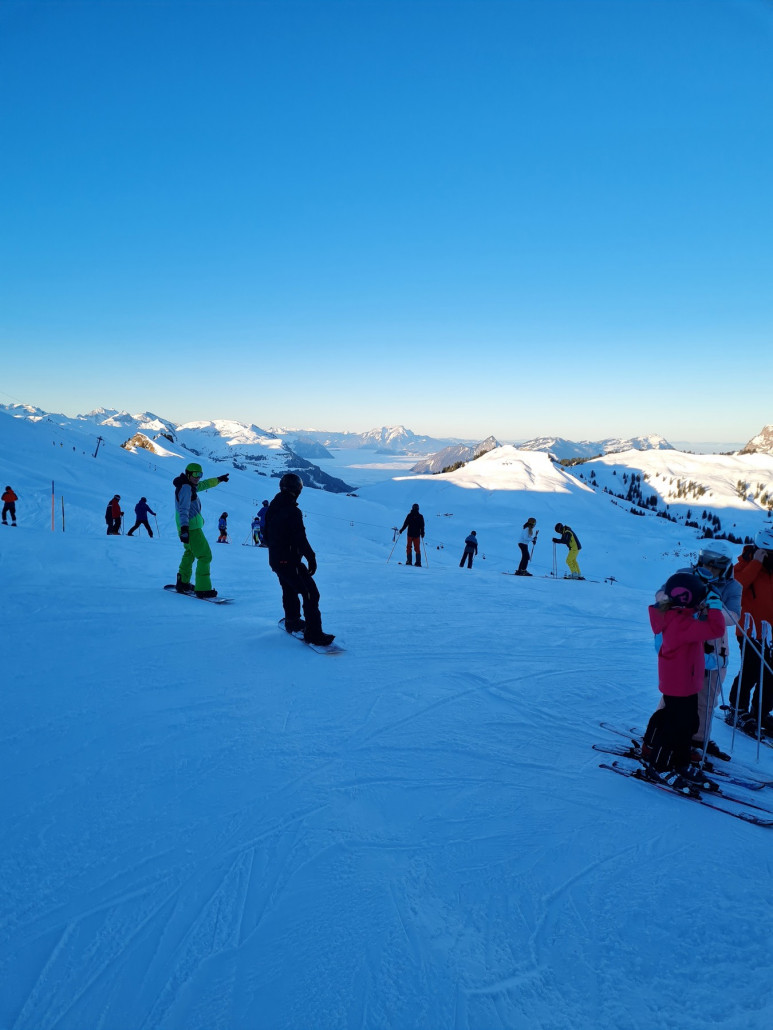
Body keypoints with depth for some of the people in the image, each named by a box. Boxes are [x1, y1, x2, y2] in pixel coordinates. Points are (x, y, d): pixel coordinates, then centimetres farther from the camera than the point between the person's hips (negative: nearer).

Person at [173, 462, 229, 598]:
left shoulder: (190, 486, 14)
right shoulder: (185, 488, -16)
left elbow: (204, 484, 34)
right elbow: (183, 510, -26)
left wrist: (219, 479, 44)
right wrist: (184, 528, -35)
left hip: (187, 527, 11)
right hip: (191, 528, -11)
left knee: (189, 553, 28)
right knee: (205, 556, -13)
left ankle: (183, 582, 38)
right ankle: (202, 589, -17)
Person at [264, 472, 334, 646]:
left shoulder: (272, 508, 7)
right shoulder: (292, 511, -21)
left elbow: (267, 536, 18)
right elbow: (300, 539, -24)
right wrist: (311, 558, -16)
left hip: (275, 559, 9)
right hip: (289, 561, -9)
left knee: (290, 590, 27)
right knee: (310, 594, -8)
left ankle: (292, 621, 42)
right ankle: (313, 633, -11)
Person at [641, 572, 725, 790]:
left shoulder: (677, 615, 1)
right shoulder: (681, 623, -30)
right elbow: (715, 630, -33)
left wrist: (707, 608, -1)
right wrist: (714, 607, -20)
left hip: (687, 683, 10)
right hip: (679, 685, -10)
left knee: (688, 723, 20)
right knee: (677, 725, 2)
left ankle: (680, 763, 35)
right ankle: (658, 766, 16)